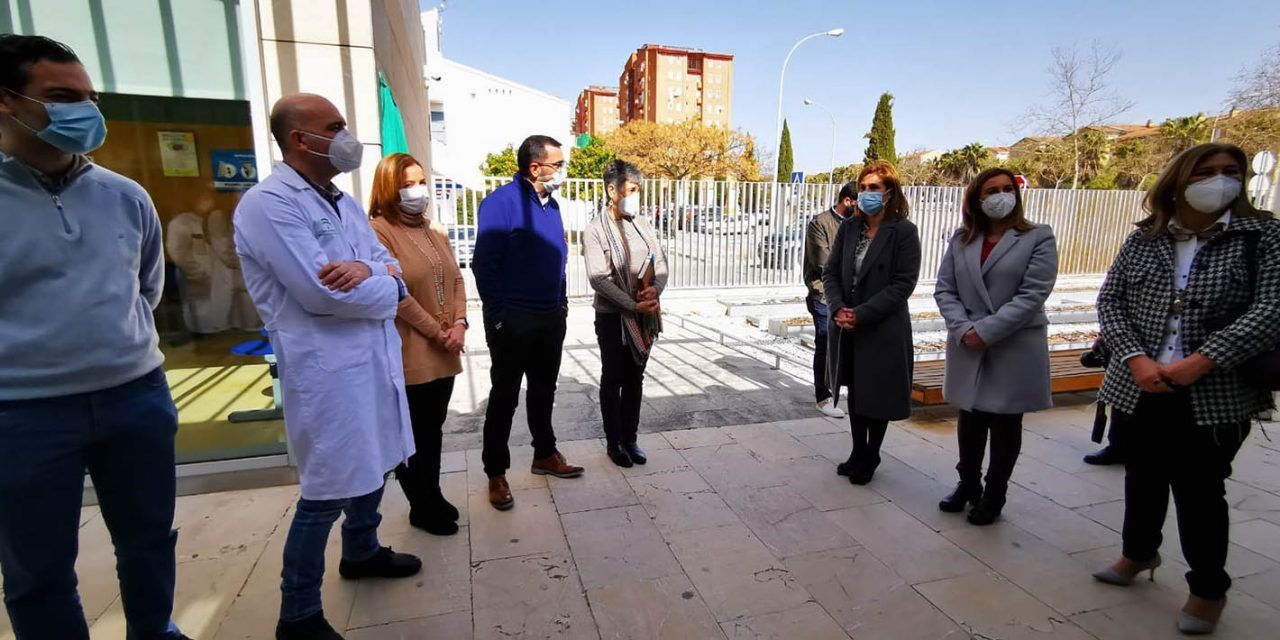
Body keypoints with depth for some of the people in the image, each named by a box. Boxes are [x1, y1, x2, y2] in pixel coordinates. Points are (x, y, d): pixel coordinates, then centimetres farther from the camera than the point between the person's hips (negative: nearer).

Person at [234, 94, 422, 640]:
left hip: (375, 359, 9)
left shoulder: (344, 203, 13)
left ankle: (362, 552, 46)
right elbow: (321, 292, -23)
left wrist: (365, 270, -17)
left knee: (373, 464, 22)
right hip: (326, 368, -8)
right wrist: (382, 286, -5)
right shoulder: (267, 204, -14)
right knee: (328, 491, 2)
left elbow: (391, 267, 7)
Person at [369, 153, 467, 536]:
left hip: (445, 352, 7)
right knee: (412, 434, 8)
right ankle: (420, 508, 24)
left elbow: (456, 279, 10)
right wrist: (436, 332, -13)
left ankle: (433, 495, 33)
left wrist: (459, 324, -5)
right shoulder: (379, 231, -10)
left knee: (434, 428, 18)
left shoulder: (435, 231, 13)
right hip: (410, 352, -7)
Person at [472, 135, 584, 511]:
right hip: (513, 321, -7)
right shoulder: (501, 202, -14)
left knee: (544, 390, 18)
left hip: (551, 317, 7)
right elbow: (484, 264, -17)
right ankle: (496, 474, 18)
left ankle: (545, 454, 35)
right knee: (505, 397, 5)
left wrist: (562, 302, 12)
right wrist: (499, 316, -16)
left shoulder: (550, 203, 10)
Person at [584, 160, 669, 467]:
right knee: (613, 381, 8)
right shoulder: (597, 229, -10)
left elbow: (660, 262, 7)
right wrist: (633, 305, -21)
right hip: (612, 316, -5)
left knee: (635, 379, 13)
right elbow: (599, 278, -17)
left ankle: (630, 438, 28)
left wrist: (655, 288, -14)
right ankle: (614, 442, 22)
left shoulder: (641, 224, 6)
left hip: (644, 315, 5)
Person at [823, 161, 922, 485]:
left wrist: (862, 314, -20)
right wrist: (838, 309, -13)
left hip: (883, 330, -4)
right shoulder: (848, 227, 5)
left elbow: (903, 284, -14)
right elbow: (830, 272, 4)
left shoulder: (904, 231, -8)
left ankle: (871, 456, 29)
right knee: (855, 393, 16)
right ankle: (858, 452, 33)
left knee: (878, 395, 10)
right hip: (846, 328, 4)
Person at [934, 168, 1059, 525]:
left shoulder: (1038, 238, -3)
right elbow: (944, 290, 2)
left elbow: (1032, 295, -13)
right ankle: (968, 485, 32)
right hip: (968, 349, 3)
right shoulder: (961, 240, 9)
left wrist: (985, 331, -19)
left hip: (1015, 350, -3)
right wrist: (964, 329, -13)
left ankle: (994, 496, 25)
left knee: (1005, 424, 9)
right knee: (970, 420, 14)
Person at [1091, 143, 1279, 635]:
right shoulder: (1144, 239, 4)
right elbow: (1110, 301, 0)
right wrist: (1136, 359, -14)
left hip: (1215, 394, -2)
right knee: (1143, 477, 19)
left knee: (1199, 490, 7)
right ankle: (1139, 552, 42)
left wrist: (1201, 361, -21)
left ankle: (1209, 589, 29)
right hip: (1139, 387, 3)